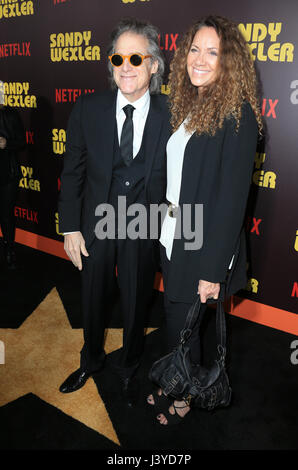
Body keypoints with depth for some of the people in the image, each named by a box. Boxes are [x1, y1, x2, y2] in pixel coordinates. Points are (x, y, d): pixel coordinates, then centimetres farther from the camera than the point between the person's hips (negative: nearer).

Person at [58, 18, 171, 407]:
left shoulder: (171, 116, -10)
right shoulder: (88, 109, -5)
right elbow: (73, 172, -1)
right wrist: (71, 228, -4)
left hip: (145, 231, -1)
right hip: (96, 226, 2)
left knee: (136, 306, 17)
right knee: (93, 301, 21)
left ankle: (129, 369, 47)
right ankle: (91, 361, 51)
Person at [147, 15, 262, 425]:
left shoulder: (238, 114, -16)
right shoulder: (190, 106, 8)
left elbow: (233, 195, -19)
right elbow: (176, 176, 9)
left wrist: (212, 268, -19)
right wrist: (166, 232, 7)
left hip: (204, 247, -6)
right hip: (173, 238, 7)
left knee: (183, 326, 10)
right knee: (178, 320, 20)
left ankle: (182, 397, 38)